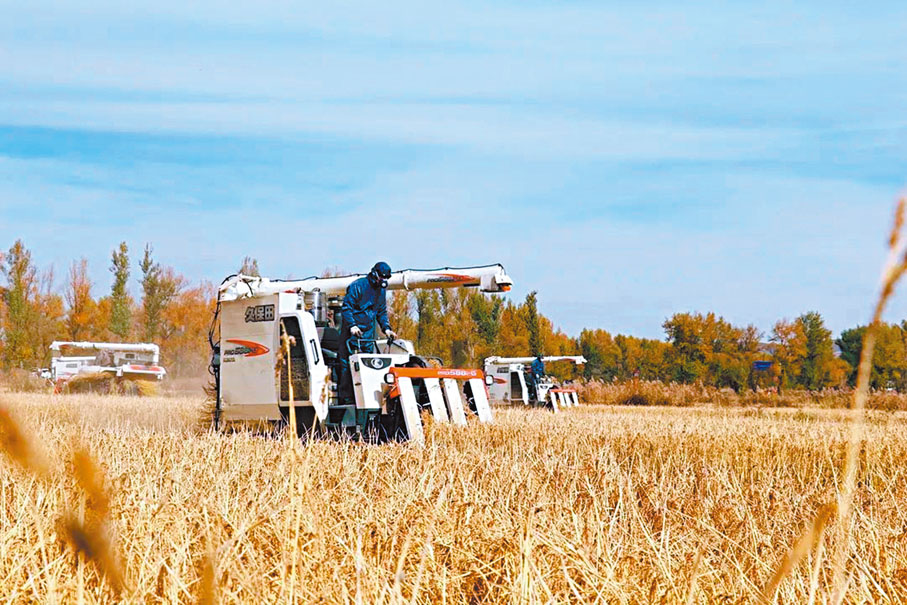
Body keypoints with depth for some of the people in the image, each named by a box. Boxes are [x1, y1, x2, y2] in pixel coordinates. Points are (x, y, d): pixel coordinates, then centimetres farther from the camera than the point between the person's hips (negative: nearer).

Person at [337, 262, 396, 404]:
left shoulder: (381, 290, 12)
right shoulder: (358, 286, -12)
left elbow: (382, 312, 21)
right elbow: (346, 307, -13)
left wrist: (386, 328, 7)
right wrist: (352, 325, -23)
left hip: (368, 331, 7)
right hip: (352, 330, -7)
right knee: (347, 364, -8)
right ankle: (346, 397, -8)